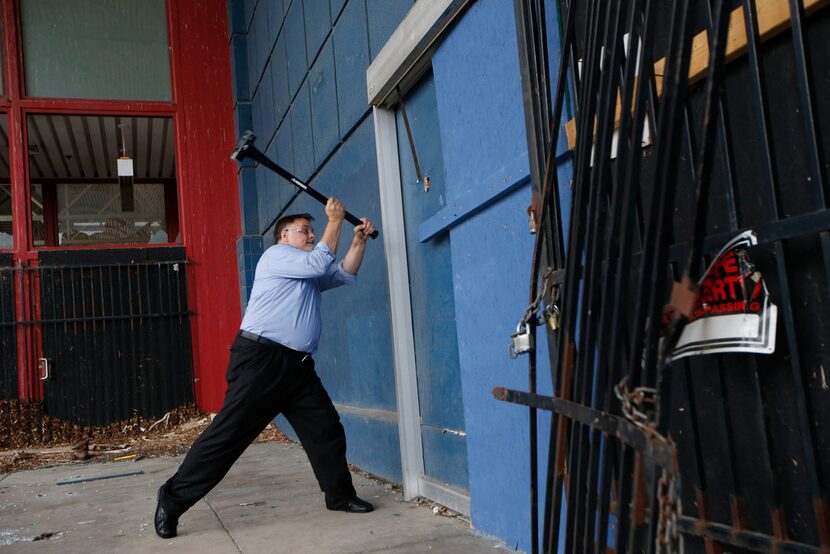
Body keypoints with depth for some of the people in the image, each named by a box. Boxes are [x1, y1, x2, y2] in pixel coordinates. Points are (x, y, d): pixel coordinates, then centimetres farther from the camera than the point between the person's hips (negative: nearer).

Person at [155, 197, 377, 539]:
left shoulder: (310, 275, 26)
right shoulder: (276, 255, 0)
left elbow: (345, 274, 26)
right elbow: (320, 263, -12)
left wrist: (359, 240, 14)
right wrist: (335, 221, -4)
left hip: (297, 366, 9)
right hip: (260, 359, -9)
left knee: (326, 429, 6)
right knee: (229, 432, -9)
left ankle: (340, 495, 18)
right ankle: (173, 499, -2)